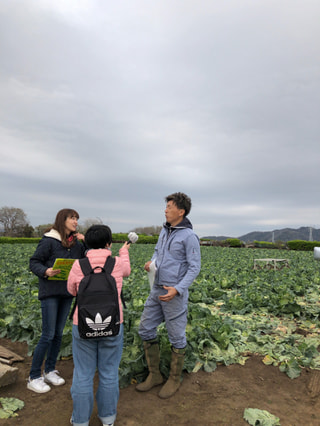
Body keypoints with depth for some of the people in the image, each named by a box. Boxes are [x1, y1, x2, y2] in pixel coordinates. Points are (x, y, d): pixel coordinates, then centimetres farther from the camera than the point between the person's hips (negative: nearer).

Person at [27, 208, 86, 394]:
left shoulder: (77, 243, 7)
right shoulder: (49, 241, -9)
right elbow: (34, 262, -7)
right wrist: (46, 271, -26)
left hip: (67, 292, 6)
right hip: (50, 292, -6)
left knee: (59, 334, 14)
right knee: (48, 335, -2)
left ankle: (50, 371, 30)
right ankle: (34, 377, 15)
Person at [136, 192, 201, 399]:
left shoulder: (189, 236, -15)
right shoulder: (165, 231, 8)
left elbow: (194, 268, -16)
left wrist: (177, 289, -25)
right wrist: (151, 262, -1)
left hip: (174, 293, -8)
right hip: (157, 290, 8)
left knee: (177, 336, 8)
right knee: (146, 329, 12)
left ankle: (174, 379, 29)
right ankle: (154, 375, 29)